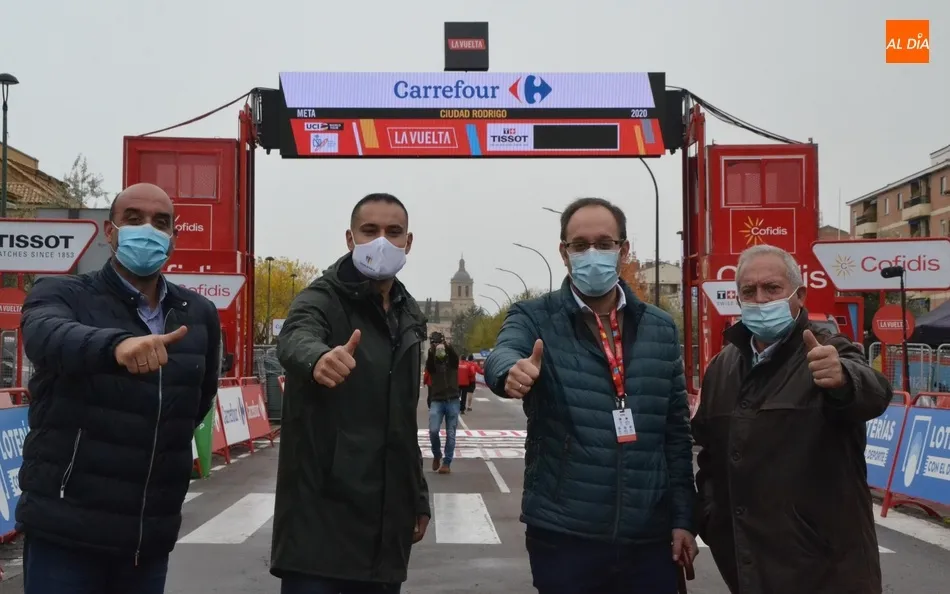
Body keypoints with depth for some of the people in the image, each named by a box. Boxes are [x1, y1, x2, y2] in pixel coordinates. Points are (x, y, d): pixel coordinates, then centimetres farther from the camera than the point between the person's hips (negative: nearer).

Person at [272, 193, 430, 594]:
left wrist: (417, 496, 18)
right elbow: (295, 341, -31)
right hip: (321, 513, -6)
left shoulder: (409, 317, 13)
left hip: (386, 520, 6)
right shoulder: (323, 298, -6)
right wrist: (319, 358, -54)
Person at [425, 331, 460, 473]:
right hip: (437, 401, 0)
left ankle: (447, 463, 8)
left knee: (450, 434, 0)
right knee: (433, 430, -13)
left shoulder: (452, 359, 6)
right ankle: (437, 455, 11)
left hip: (453, 401, 0)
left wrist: (447, 345, -39)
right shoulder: (432, 360, 5)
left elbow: (455, 355, -17)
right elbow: (428, 368, -18)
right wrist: (431, 351, -38)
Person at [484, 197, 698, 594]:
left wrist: (683, 517, 5)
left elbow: (676, 430, 10)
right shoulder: (534, 318, 0)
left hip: (650, 536, 3)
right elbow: (501, 356, -22)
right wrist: (513, 371, -45)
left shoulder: (660, 328, 8)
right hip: (564, 535, -2)